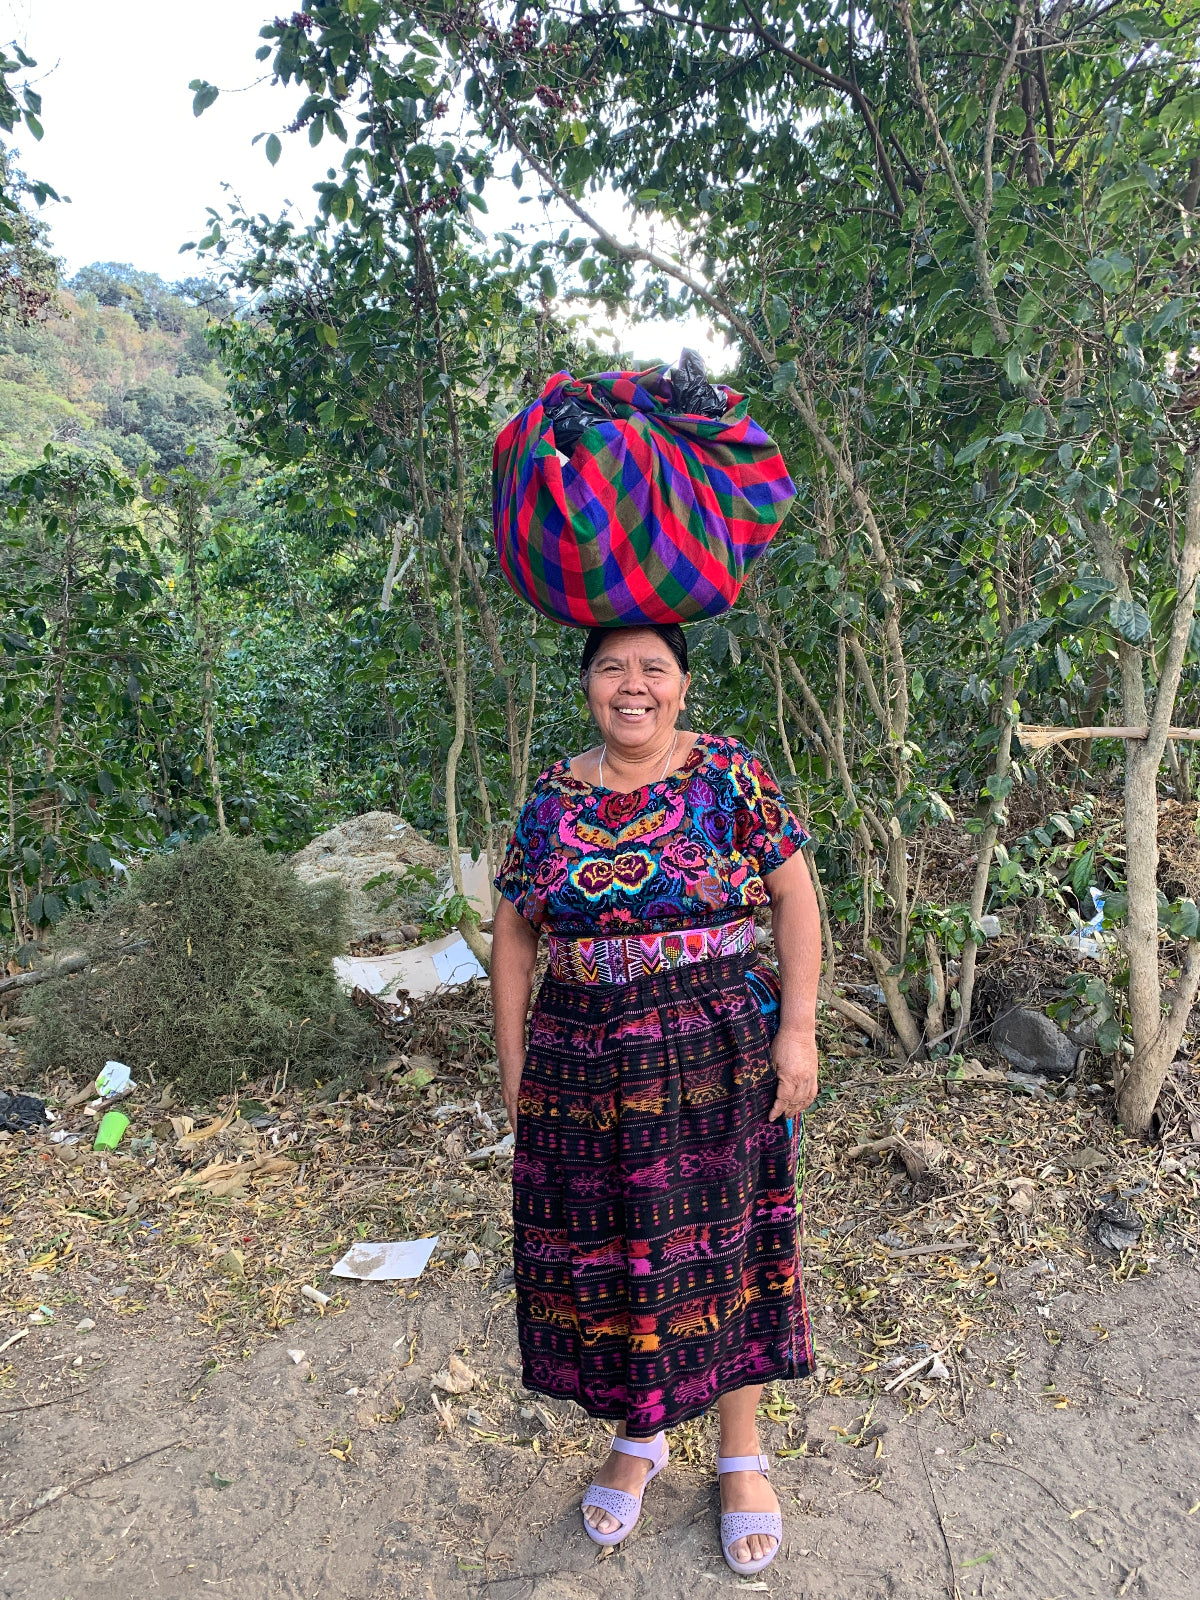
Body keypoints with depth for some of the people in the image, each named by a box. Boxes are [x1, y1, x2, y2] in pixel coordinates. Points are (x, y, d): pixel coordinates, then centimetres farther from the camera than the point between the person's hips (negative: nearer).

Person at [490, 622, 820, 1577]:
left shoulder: (729, 774, -4)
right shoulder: (553, 798, 2)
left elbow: (794, 897, -3)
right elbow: (514, 934, 7)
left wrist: (797, 1030, -10)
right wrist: (514, 1062, 5)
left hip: (719, 1056, -2)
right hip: (587, 1063, 3)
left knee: (724, 1241, 9)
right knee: (606, 1248, 12)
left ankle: (742, 1454, 32)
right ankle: (639, 1437, 38)